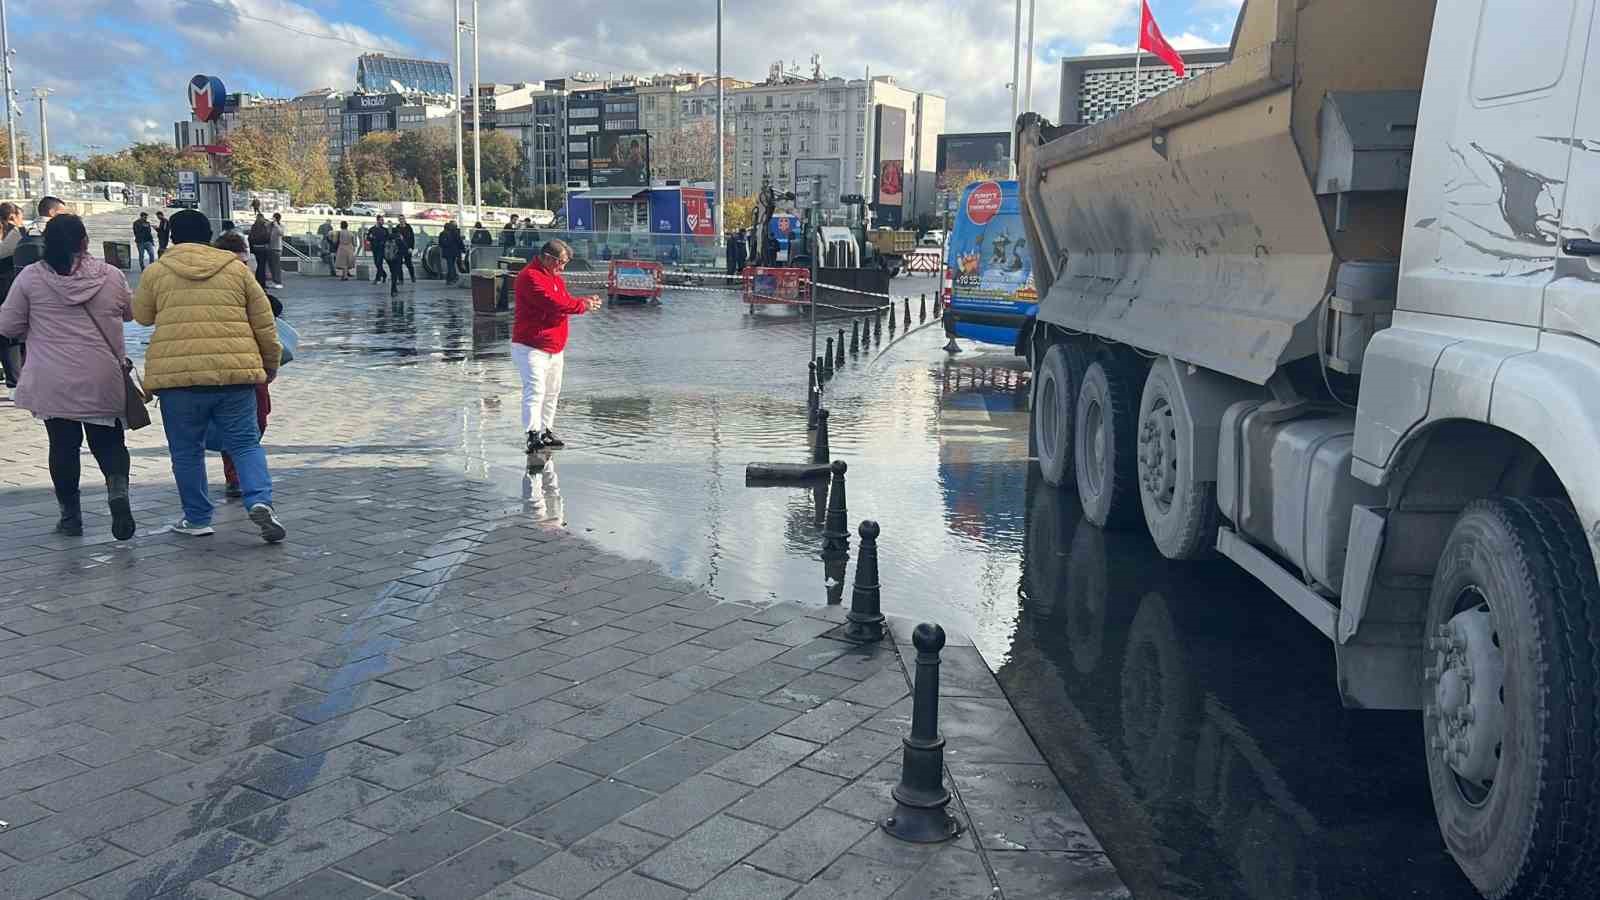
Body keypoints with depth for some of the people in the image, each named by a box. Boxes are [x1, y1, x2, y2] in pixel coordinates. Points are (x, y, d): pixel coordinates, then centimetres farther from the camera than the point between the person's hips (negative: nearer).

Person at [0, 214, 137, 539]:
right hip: (104, 381, 1)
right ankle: (118, 489, -16)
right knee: (108, 442, 11)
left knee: (63, 445, 10)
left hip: (53, 384, -1)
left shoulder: (31, 277, -5)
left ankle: (70, 516, 16)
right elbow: (130, 314, 15)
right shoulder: (111, 275, -2)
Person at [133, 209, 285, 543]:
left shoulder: (156, 272, 5)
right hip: (235, 370, 1)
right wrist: (271, 363, 22)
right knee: (245, 443, 9)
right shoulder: (236, 268, 8)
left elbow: (142, 316, 20)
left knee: (186, 451, 13)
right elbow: (265, 323, 11)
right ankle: (260, 501, -11)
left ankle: (197, 518, 20)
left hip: (178, 374, -1)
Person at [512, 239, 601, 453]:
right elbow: (553, 302, -26)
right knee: (535, 390, -18)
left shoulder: (555, 277, 16)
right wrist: (582, 306, -18)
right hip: (531, 347, -10)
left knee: (552, 392, 16)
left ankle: (546, 432, 26)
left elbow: (566, 300, 15)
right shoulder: (530, 276, -17)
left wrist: (586, 301, -5)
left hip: (555, 348, 10)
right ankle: (533, 435, -23)